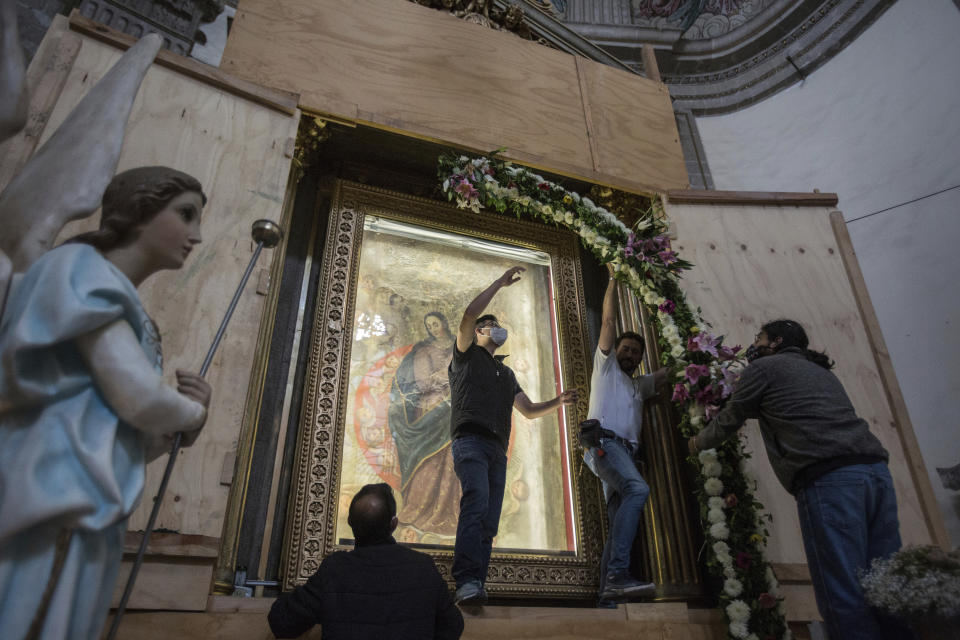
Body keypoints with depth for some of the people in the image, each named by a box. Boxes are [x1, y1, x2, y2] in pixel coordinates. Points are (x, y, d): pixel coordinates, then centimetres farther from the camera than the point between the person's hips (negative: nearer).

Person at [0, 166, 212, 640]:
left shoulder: (128, 312, 20)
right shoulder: (80, 268, -4)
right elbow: (139, 399, -17)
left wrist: (181, 421, 0)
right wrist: (193, 413, 3)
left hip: (89, 521, 8)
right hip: (54, 508, -8)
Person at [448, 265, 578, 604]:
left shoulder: (505, 372, 33)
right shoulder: (466, 355, 16)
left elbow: (529, 410, 27)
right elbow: (469, 314, -2)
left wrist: (558, 401, 9)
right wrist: (501, 282, 3)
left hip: (498, 449, 7)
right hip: (470, 440, -6)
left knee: (489, 522, -3)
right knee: (476, 504, -26)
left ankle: (473, 588, -5)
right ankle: (467, 581, -34)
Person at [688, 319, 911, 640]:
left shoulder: (763, 367, 10)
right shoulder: (821, 371, 31)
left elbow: (727, 421, 17)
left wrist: (699, 442, 36)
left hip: (827, 478, -8)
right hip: (876, 469, 8)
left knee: (844, 594, -7)